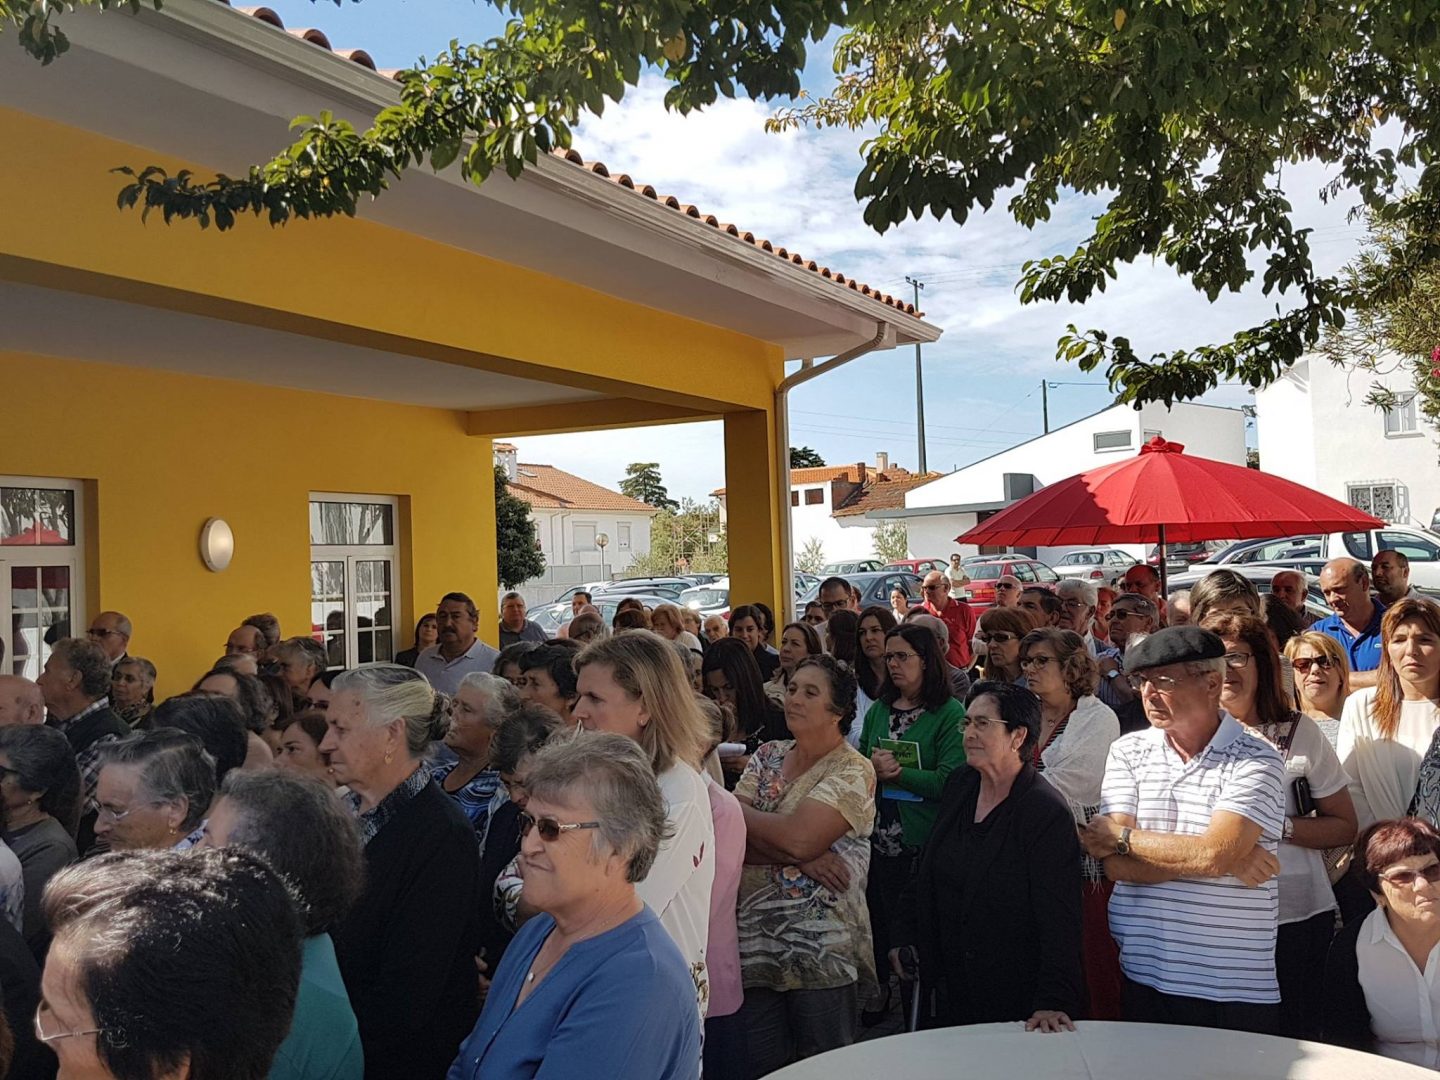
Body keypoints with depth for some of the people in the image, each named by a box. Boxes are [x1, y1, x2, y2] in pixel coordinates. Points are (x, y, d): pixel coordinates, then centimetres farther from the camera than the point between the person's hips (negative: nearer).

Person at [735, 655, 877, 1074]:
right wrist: (801, 858, -16)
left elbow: (797, 837, -22)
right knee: (759, 1067, 10)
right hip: (755, 940, 5)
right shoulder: (768, 756, 9)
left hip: (821, 948, -5)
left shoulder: (854, 771, -8)